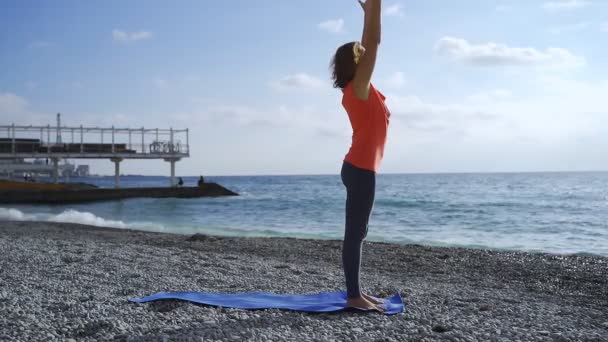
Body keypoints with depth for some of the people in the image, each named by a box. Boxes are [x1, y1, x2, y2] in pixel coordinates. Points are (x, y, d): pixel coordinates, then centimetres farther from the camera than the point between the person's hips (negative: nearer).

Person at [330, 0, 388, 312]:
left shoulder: (358, 88, 13)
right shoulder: (359, 86, -10)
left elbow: (367, 46, 25)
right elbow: (374, 42, -15)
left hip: (360, 168, 10)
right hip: (361, 170, -10)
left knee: (357, 233, 11)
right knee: (355, 234, -6)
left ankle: (356, 292, 18)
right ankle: (353, 296, -1)